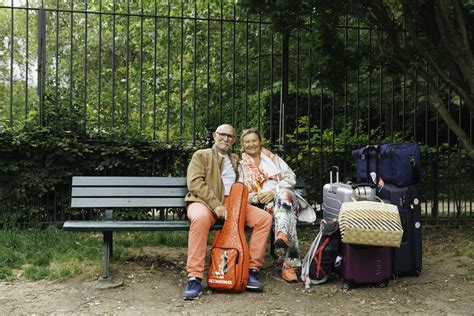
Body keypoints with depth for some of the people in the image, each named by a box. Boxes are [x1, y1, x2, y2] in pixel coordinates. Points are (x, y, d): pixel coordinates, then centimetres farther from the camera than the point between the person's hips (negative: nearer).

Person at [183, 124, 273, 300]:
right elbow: (195, 183, -5)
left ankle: (252, 269, -11)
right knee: (200, 217, -40)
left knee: (264, 218, -16)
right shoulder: (201, 155, 9)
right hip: (205, 202, -5)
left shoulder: (235, 160, 26)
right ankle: (195, 278, -35)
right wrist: (216, 204, -18)